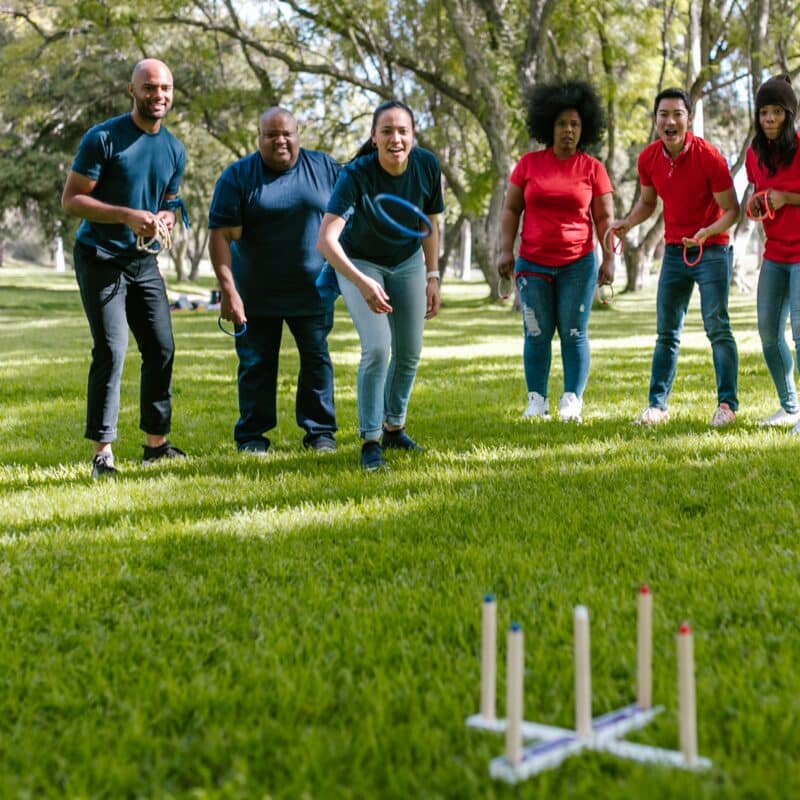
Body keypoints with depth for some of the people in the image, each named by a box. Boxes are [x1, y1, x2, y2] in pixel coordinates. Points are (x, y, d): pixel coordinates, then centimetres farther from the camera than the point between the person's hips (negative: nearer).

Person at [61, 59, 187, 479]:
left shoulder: (174, 150, 8)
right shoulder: (103, 138, -12)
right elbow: (70, 199, -14)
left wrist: (163, 220, -5)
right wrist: (127, 216, -25)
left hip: (144, 261, 7)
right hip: (100, 258, -6)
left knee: (161, 349, 6)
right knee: (111, 351, -14)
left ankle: (156, 442, 19)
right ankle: (102, 451, -10)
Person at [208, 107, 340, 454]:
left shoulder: (324, 167, 0)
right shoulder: (237, 176, -7)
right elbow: (220, 235, -11)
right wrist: (228, 291, -19)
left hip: (312, 291, 2)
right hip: (256, 293, -1)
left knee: (316, 359, 5)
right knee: (256, 365, 4)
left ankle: (320, 432, 15)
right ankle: (252, 436, 14)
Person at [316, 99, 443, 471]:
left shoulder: (427, 166, -19)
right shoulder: (357, 175, -32)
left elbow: (429, 225, -1)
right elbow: (326, 240, -41)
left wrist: (432, 277, 0)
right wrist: (362, 283, -53)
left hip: (408, 262, 4)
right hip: (360, 263, -4)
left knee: (409, 353, 7)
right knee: (377, 348, -17)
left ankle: (394, 428, 28)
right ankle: (370, 442, -7)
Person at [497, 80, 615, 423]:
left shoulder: (593, 169, 2)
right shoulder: (528, 164, 3)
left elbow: (604, 217, 4)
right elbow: (510, 209, 6)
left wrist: (609, 258, -2)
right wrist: (505, 250, -3)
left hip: (578, 265, -1)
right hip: (532, 264, 1)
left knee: (574, 333, 0)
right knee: (537, 334, 3)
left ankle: (572, 401, 4)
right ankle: (536, 400, 9)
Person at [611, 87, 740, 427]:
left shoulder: (708, 157, -17)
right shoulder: (648, 159, -3)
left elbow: (732, 210, -12)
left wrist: (709, 232, -30)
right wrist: (627, 222, -5)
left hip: (711, 251, -5)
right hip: (674, 252, 5)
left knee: (716, 326, -9)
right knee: (666, 332, 7)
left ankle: (727, 403, -1)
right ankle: (657, 405, 12)